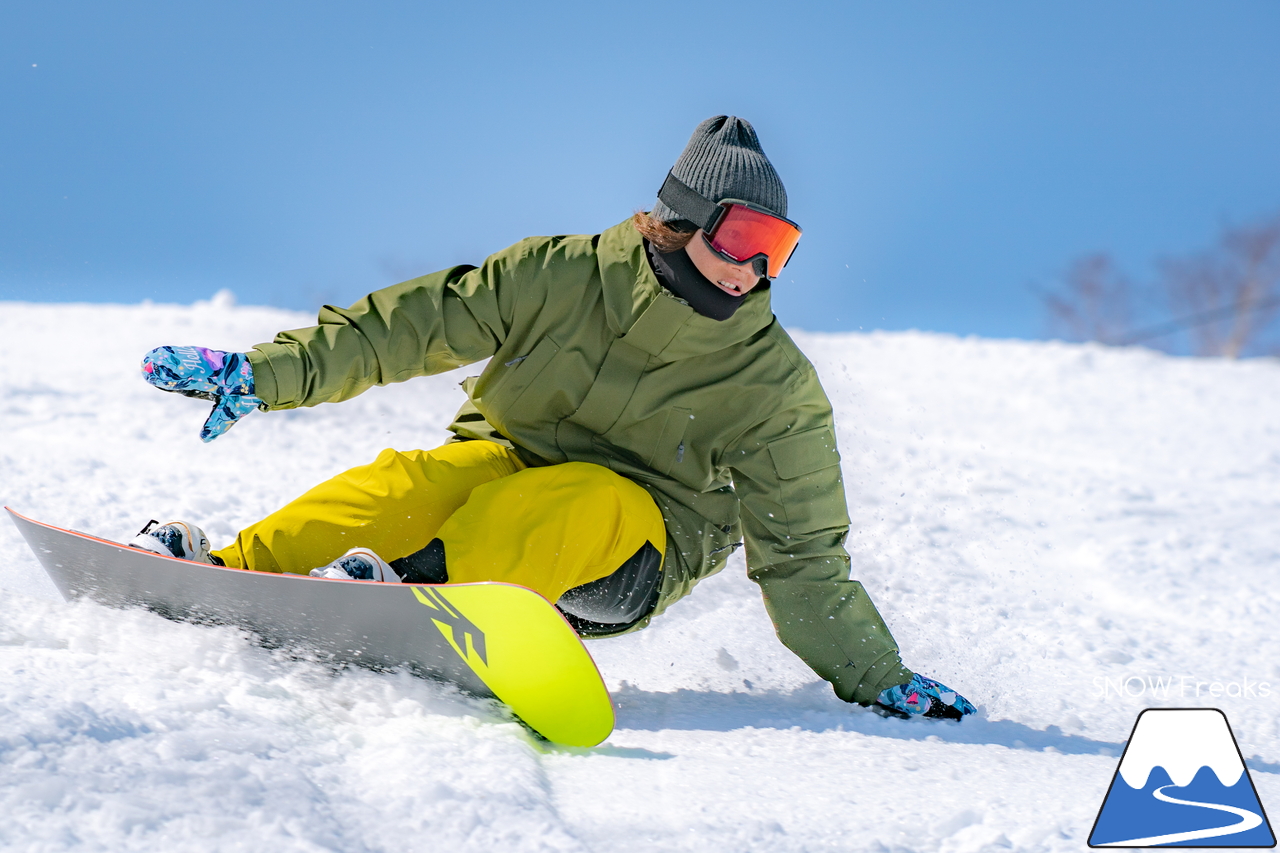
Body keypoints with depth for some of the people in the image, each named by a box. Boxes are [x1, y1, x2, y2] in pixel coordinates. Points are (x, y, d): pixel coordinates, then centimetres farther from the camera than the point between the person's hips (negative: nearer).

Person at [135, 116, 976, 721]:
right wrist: (267, 372, -12)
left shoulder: (775, 388, -4)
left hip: (636, 549, -1)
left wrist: (878, 680, -7)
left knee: (579, 506, -35)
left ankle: (420, 601, -57)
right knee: (415, 486, -32)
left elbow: (802, 559, 1)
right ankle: (224, 577, -45)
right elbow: (407, 325, -4)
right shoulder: (562, 278, -5)